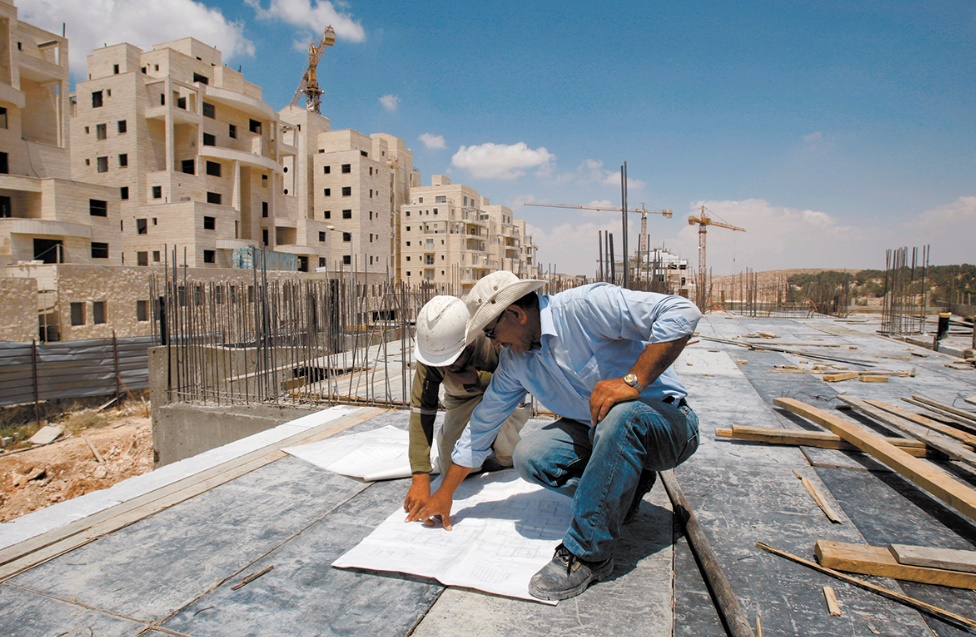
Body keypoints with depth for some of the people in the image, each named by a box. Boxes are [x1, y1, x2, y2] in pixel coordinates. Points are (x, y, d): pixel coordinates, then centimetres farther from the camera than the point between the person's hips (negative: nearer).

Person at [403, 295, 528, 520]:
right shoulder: (429, 356, -31)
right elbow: (421, 411, -33)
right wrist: (420, 477, -38)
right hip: (463, 400, 2)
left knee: (510, 456, -21)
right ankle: (443, 435, 20)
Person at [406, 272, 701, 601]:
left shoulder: (586, 305, -23)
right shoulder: (514, 360, 0)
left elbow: (682, 312, -28)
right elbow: (483, 423, 7)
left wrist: (632, 381, -32)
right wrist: (445, 493, 10)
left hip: (666, 422, -6)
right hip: (594, 432, 6)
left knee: (619, 416, -38)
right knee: (530, 456, -16)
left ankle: (587, 553, -23)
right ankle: (622, 489, 7)